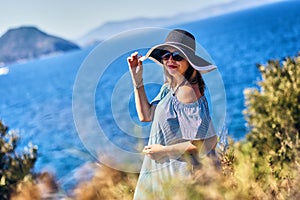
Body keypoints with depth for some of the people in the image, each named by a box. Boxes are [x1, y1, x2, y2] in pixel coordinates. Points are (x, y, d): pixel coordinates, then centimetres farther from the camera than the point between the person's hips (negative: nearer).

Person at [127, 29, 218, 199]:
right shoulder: (170, 87, 5)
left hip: (180, 171, -9)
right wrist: (137, 79, 5)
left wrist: (164, 150, -20)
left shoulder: (187, 91, -23)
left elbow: (208, 142, -27)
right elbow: (146, 115, 13)